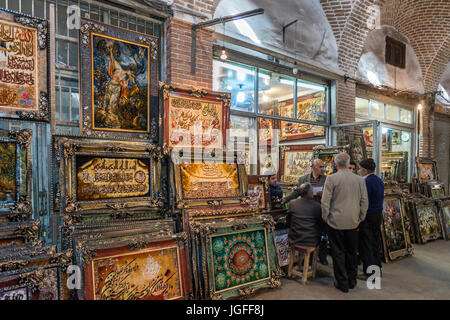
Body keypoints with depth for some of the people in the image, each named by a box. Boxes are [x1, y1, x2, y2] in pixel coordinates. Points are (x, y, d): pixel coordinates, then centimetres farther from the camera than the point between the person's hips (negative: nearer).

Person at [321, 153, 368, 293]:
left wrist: (326, 218, 0)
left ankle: (342, 283, 17)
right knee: (352, 252, 18)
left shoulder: (331, 179, -12)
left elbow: (325, 201, -12)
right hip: (353, 223, 4)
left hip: (335, 222, -4)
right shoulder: (360, 180, 0)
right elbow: (365, 202, 4)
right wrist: (360, 218, 14)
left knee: (338, 253, 8)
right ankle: (352, 281, 31)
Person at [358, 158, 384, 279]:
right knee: (376, 243, 18)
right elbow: (381, 198, 16)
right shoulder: (380, 181, 9)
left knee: (366, 246, 0)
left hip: (368, 217, -9)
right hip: (379, 215, 9)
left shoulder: (366, 182, -19)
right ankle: (377, 268, 30)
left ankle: (369, 273, 6)